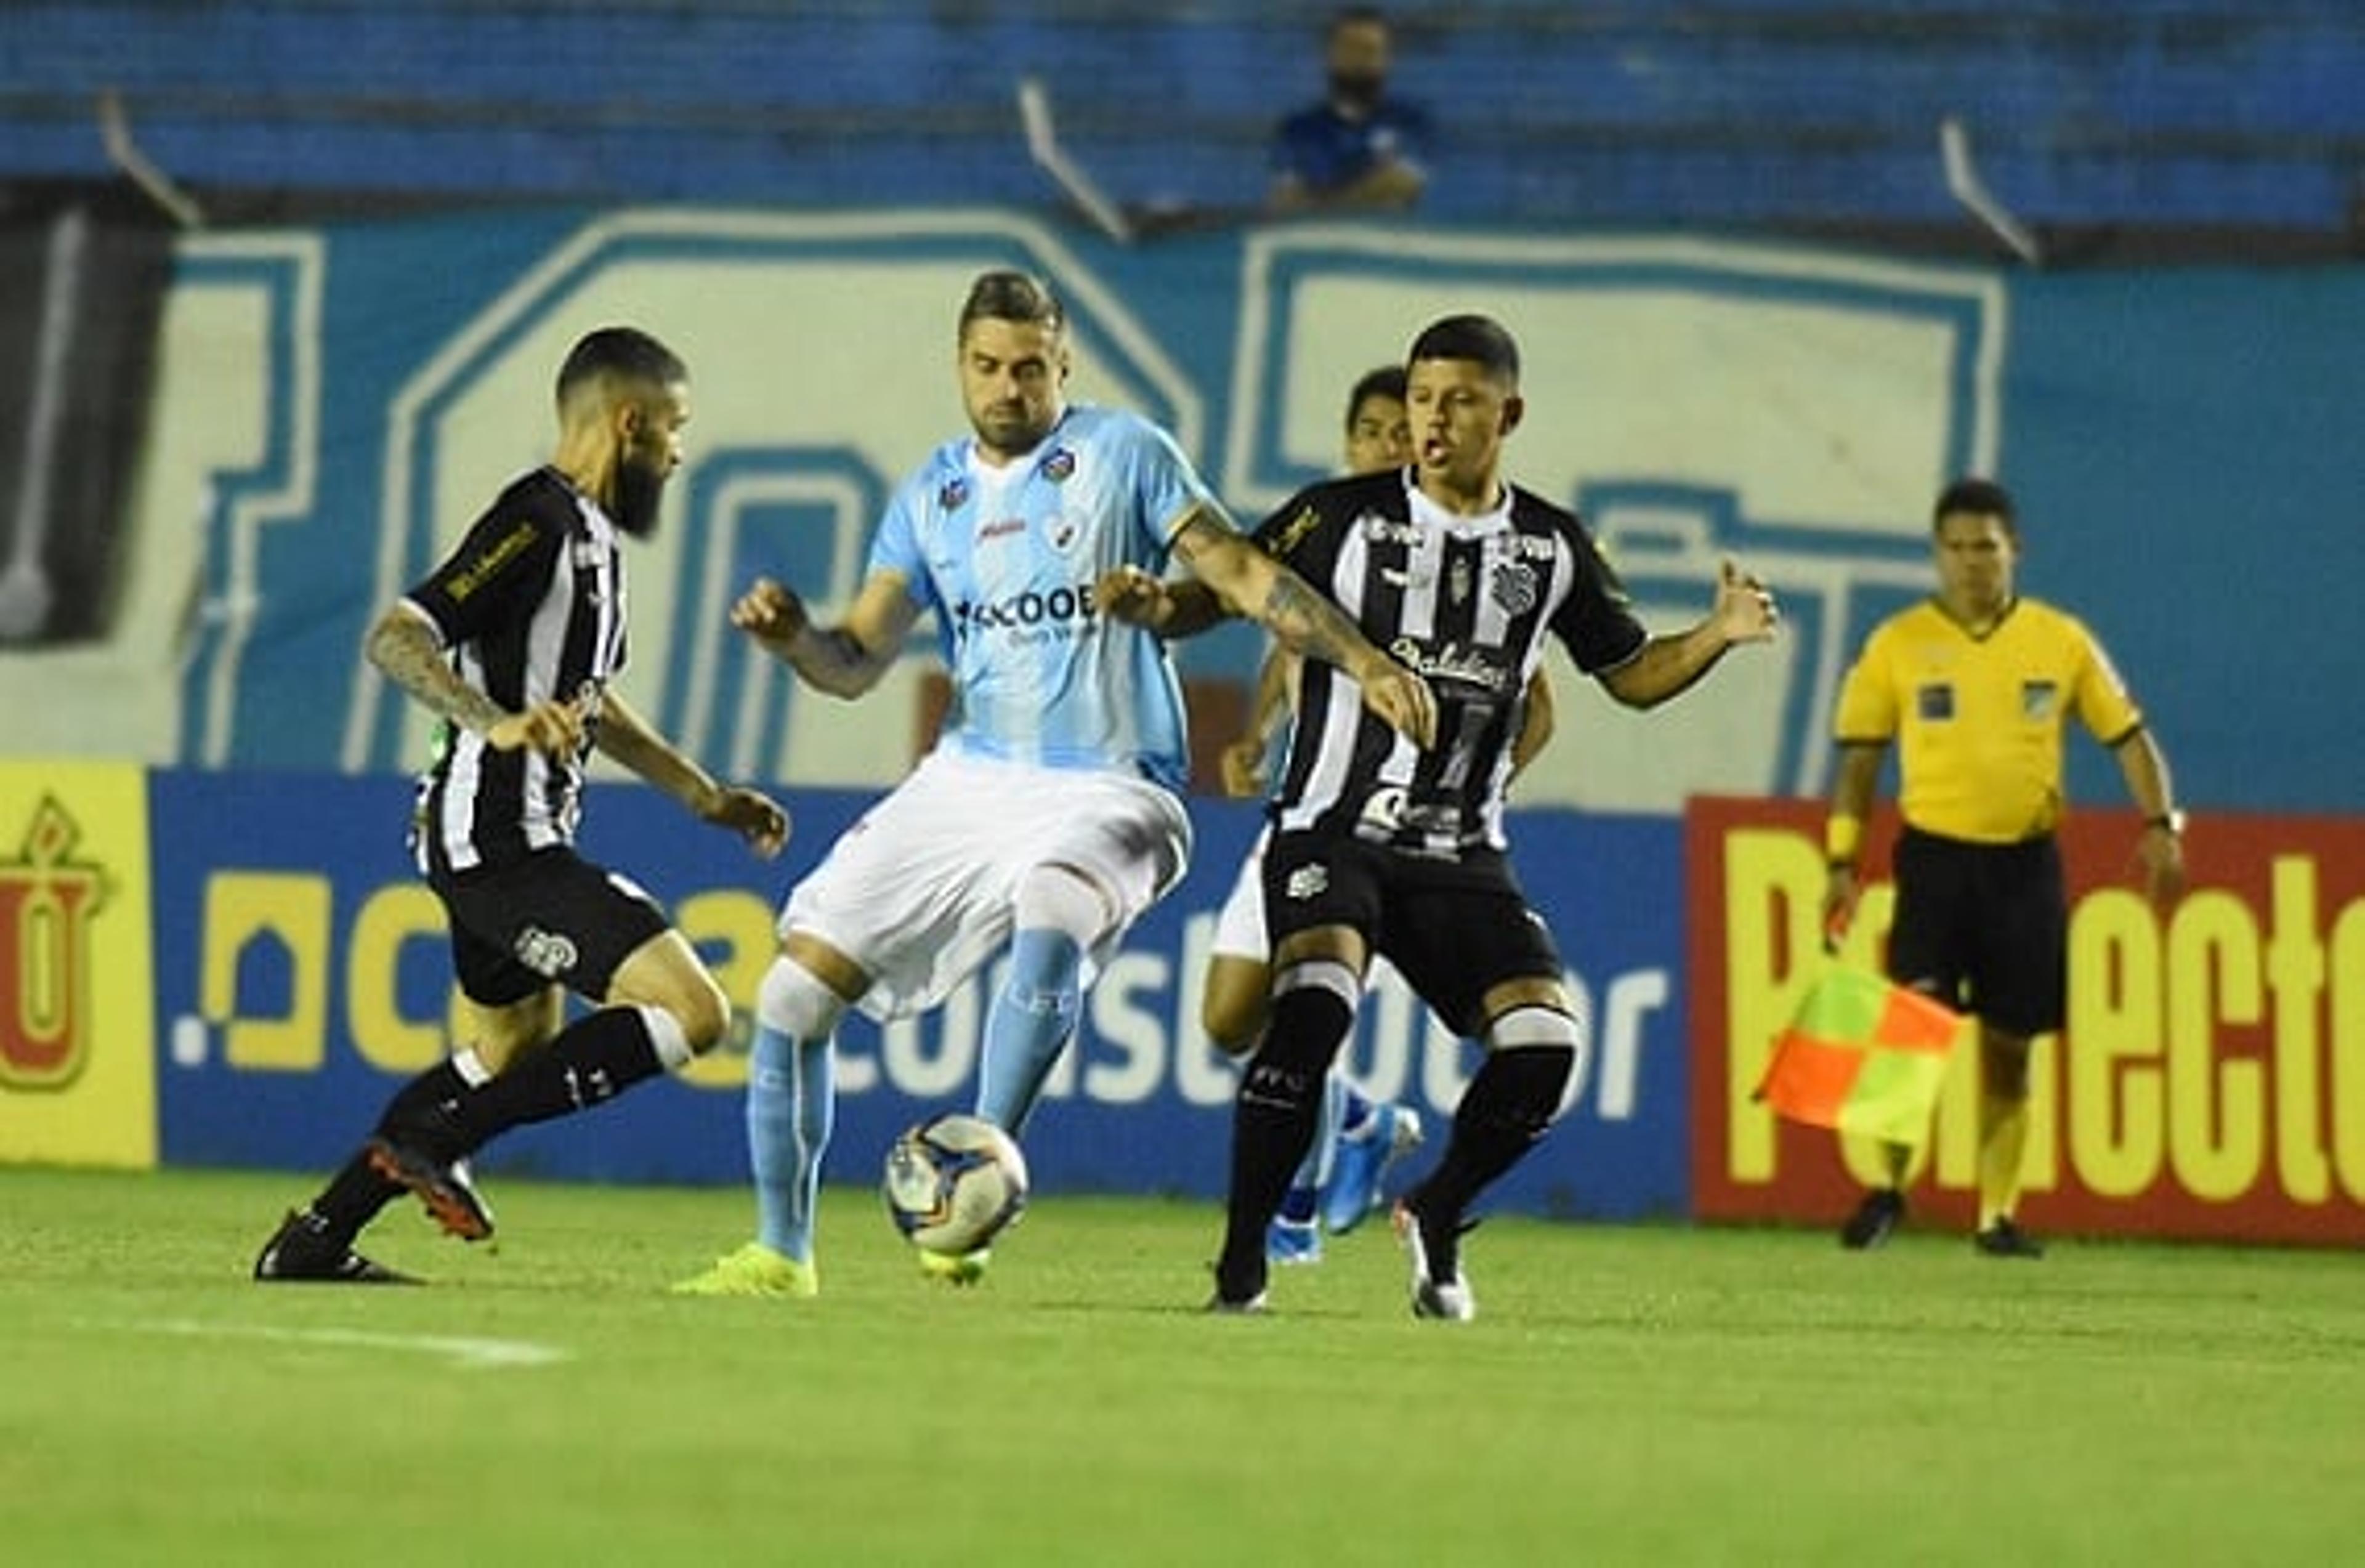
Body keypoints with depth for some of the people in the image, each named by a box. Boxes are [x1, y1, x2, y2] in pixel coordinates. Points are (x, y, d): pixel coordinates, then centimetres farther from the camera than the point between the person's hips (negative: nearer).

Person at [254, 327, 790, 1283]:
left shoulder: (589, 533, 16)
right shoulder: (537, 522, -16)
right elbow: (397, 638, -24)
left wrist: (704, 797, 29)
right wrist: (498, 724, -38)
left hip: (510, 841, 11)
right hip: (496, 837, -11)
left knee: (518, 1047, 27)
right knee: (691, 1013, -17)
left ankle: (315, 1240, 28)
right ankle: (436, 1133, -14)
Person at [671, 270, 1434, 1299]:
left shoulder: (1122, 454, -2)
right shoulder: (932, 496, 10)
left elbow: (1240, 573, -6)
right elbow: (858, 662, 7)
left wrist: (1364, 661, -17)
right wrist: (796, 637, -16)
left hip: (1105, 788, -5)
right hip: (969, 780, 5)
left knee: (1052, 921, -39)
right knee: (796, 990, -2)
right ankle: (780, 1253, 10)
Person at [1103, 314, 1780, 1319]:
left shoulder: (1551, 548, 8)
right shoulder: (1346, 517, -2)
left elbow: (1632, 676, 18)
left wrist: (1717, 636, -1)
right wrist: (1158, 607, -26)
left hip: (1462, 854, 4)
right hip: (1335, 829, -4)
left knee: (1544, 1043, -12)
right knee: (1314, 1004, -30)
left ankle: (1436, 1220, 17)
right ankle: (1241, 1263, -19)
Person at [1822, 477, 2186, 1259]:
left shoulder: (2061, 641, 3)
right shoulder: (1898, 646, 0)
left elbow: (2127, 735, 8)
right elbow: (1860, 760, 5)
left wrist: (2160, 825, -6)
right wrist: (1842, 864, -2)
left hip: (2026, 863, 2)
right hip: (1935, 853, -2)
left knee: (2009, 1046, 6)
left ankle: (1998, 1215, 13)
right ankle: (1889, 1186, -6)